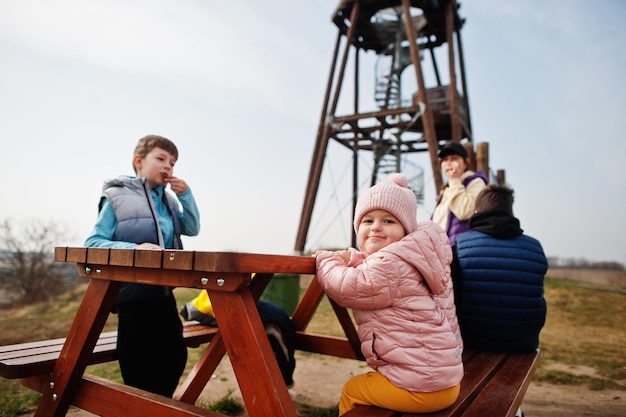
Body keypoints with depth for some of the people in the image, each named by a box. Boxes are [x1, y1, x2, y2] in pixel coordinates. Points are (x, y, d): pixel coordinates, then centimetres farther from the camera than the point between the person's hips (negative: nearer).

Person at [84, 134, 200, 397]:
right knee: (140, 365, 5)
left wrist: (185, 195, -4)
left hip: (163, 290, 6)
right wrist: (134, 248, -25)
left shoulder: (169, 200, 11)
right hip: (133, 291, -6)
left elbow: (192, 229, 7)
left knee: (175, 355, 13)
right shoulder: (117, 198, -6)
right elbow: (93, 243, -9)